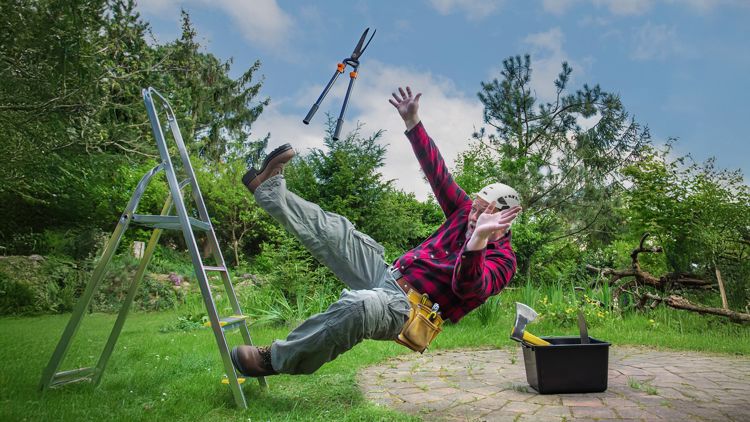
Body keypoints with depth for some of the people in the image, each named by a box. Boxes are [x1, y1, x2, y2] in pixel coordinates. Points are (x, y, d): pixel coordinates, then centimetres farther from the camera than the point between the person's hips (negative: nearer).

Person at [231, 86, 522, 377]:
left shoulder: (502, 260, -13)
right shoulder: (466, 212, 6)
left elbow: (469, 287, -35)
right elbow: (436, 171, 9)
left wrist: (477, 240, -53)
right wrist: (413, 122, 6)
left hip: (406, 307, -8)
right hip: (389, 275, 8)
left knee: (360, 304, -40)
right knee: (337, 231, 3)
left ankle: (277, 360, -22)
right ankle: (269, 188, 17)